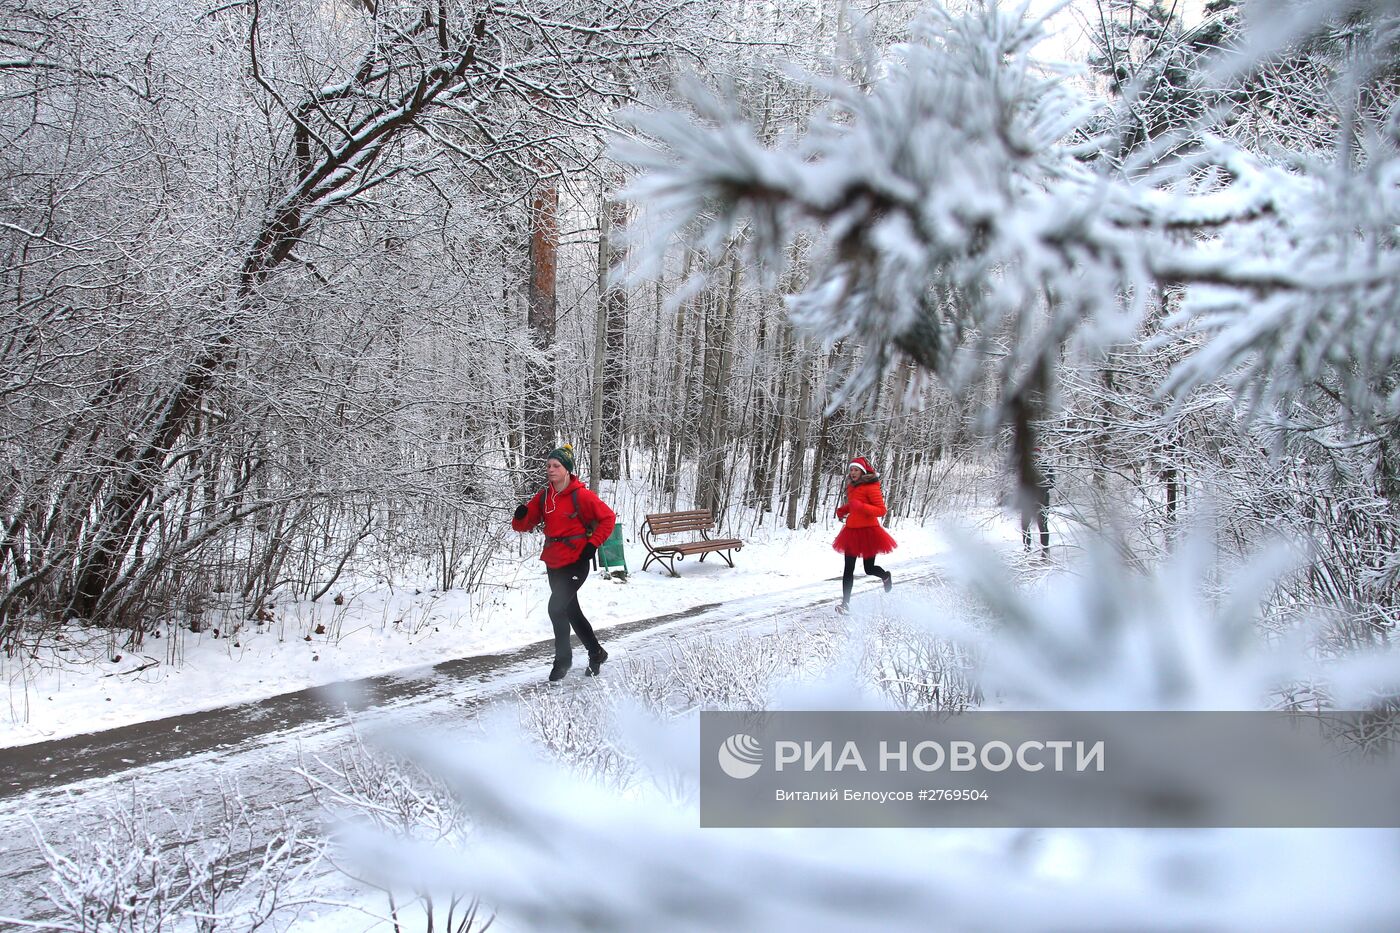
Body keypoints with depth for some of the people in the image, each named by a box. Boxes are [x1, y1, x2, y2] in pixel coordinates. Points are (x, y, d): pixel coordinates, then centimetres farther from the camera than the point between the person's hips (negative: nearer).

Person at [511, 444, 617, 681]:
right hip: (553, 562, 7)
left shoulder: (581, 495, -14)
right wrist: (520, 516, -18)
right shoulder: (543, 496, 3)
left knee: (556, 607, -17)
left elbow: (608, 518, -7)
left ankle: (563, 659, 2)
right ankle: (596, 653, 34)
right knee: (571, 611, 16)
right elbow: (525, 525, 5)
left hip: (575, 561, -7)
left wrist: (593, 544, -12)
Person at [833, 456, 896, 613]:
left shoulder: (871, 486, -12)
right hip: (852, 531, 6)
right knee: (848, 569, 1)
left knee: (869, 569, 7)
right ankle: (846, 603, 2)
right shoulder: (851, 486, 11)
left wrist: (860, 506, -27)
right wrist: (842, 510, 8)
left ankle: (886, 576, 41)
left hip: (868, 531, -6)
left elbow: (881, 510, -16)